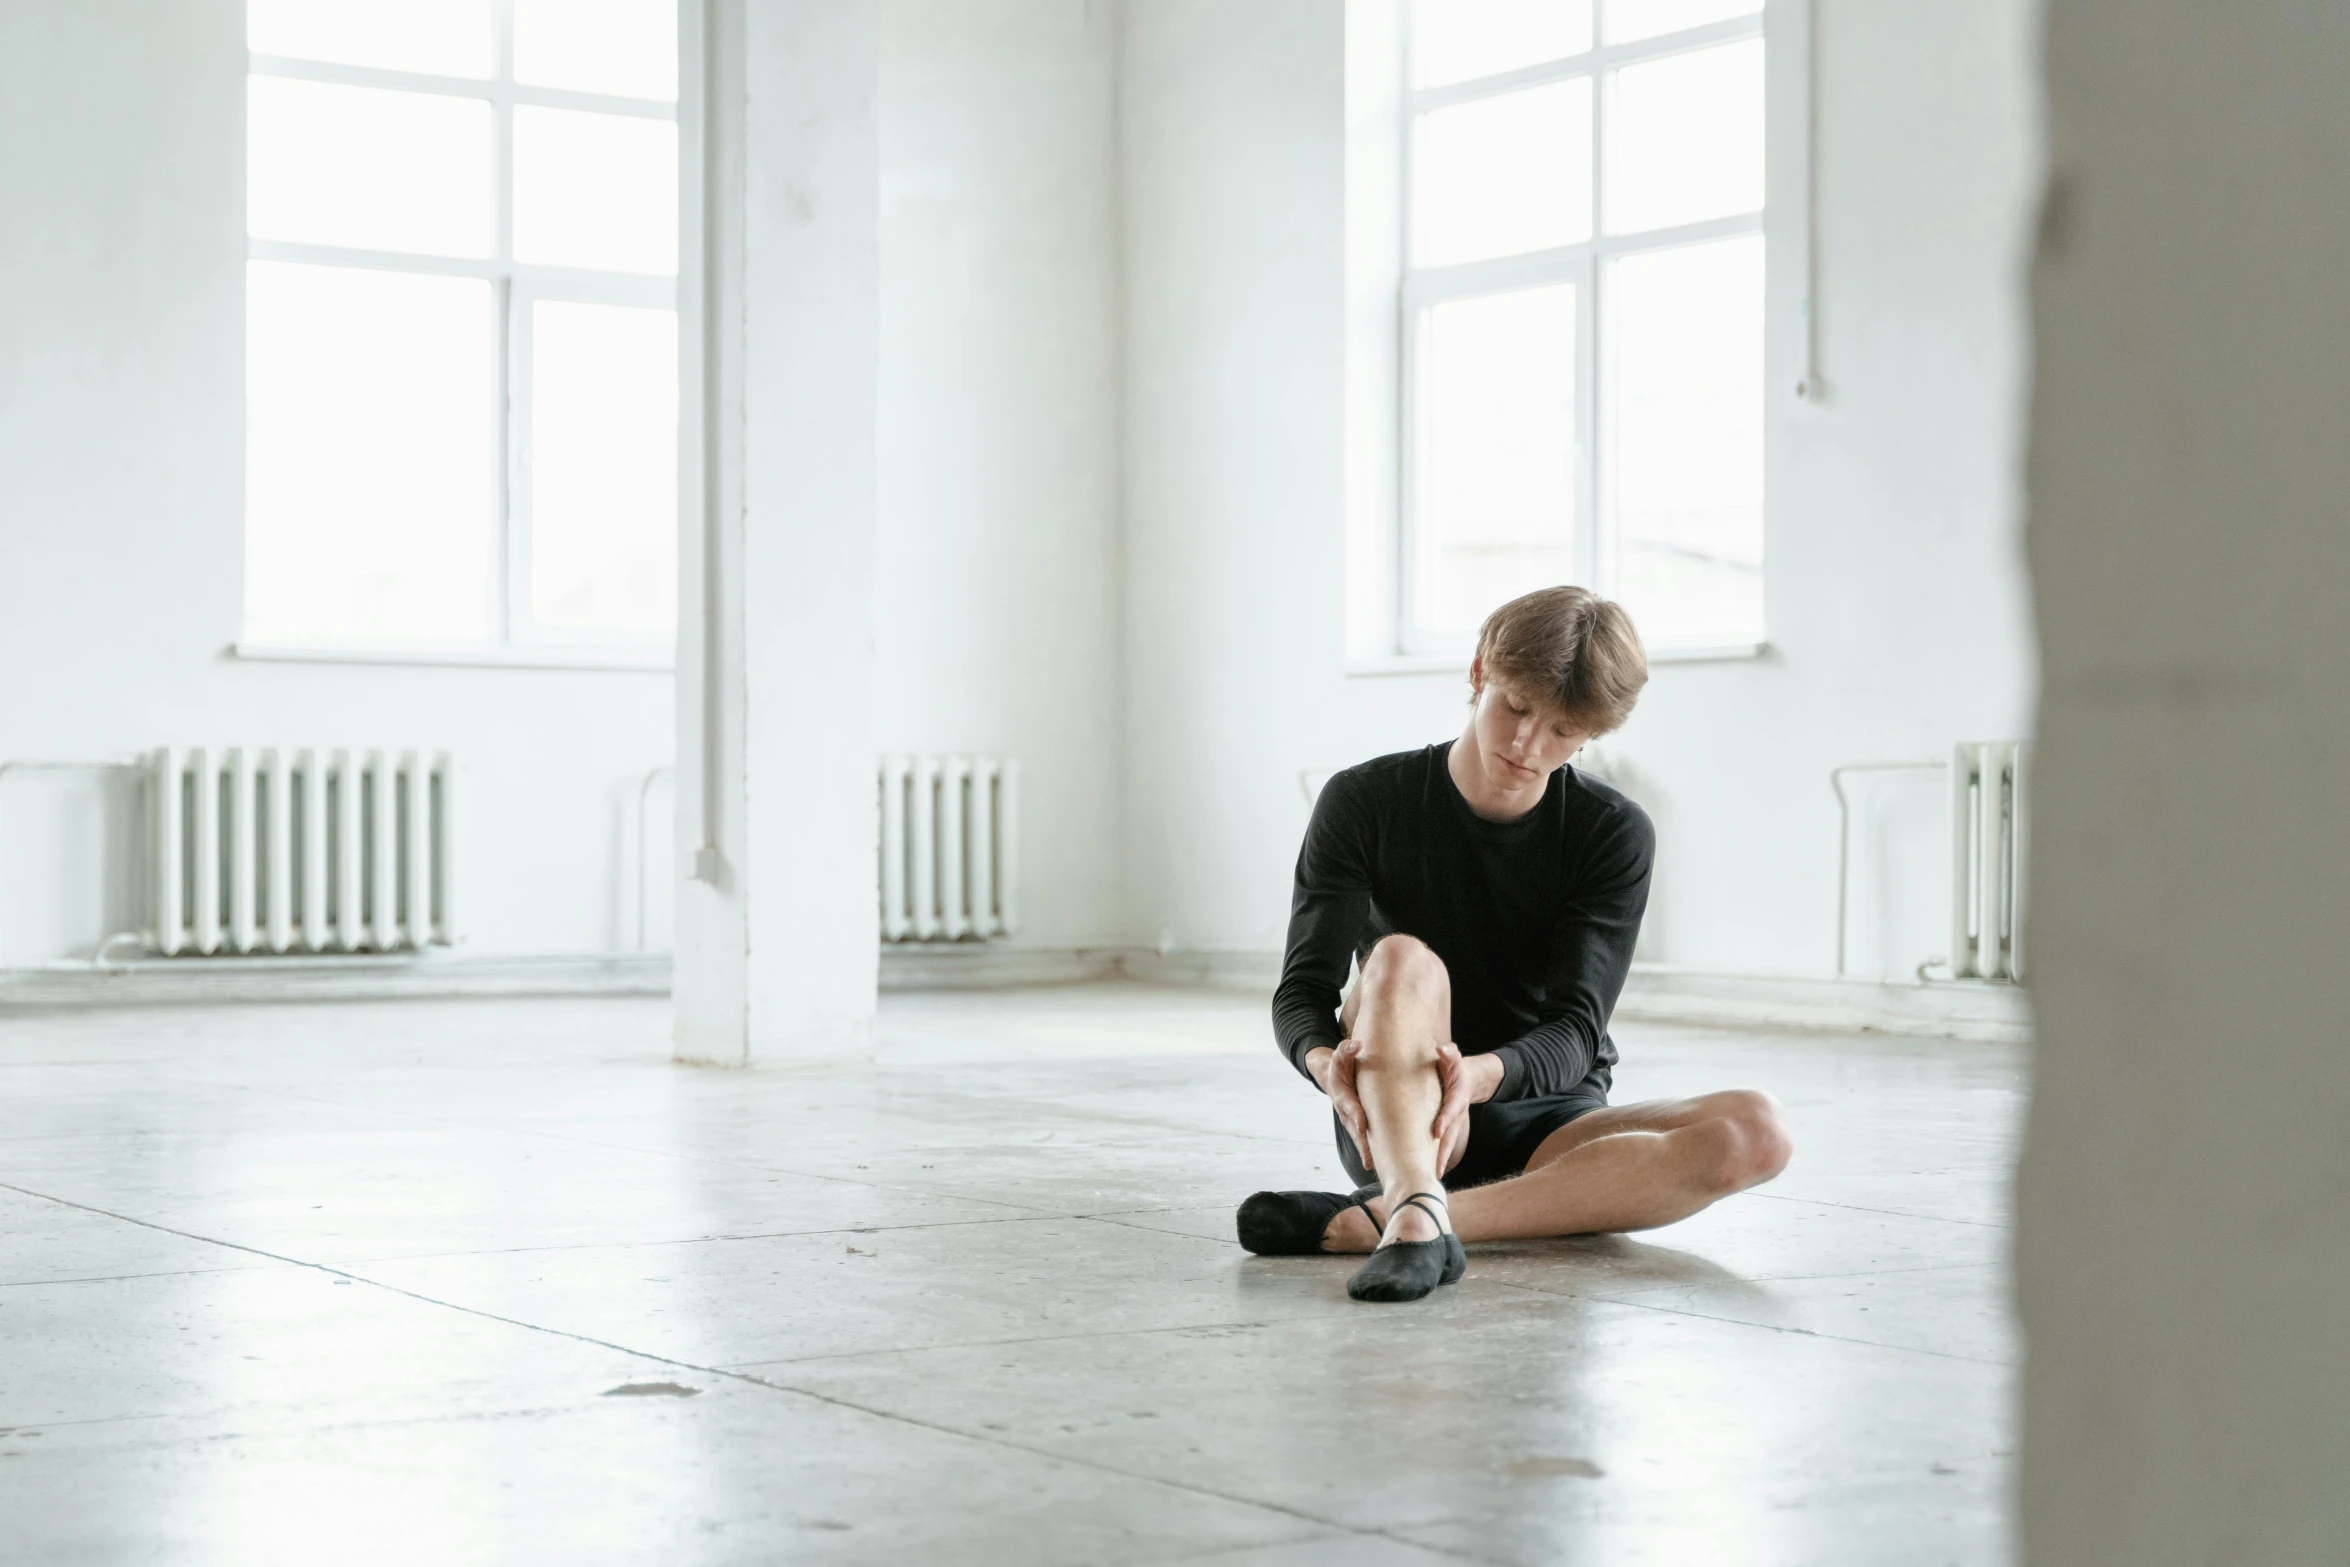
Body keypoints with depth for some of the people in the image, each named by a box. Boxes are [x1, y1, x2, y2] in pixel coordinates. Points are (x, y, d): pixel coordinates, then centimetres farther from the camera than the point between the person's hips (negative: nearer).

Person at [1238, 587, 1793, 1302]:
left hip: (1547, 1127, 1)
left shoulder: (1615, 834, -2)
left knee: (1754, 1132, -28)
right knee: (1404, 958, -30)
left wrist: (1484, 1074, -37)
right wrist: (1328, 1061, -34)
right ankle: (1417, 1214, -57)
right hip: (1392, 1120, -1)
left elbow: (1573, 1030, -13)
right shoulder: (1365, 802, -3)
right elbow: (1302, 989, -9)